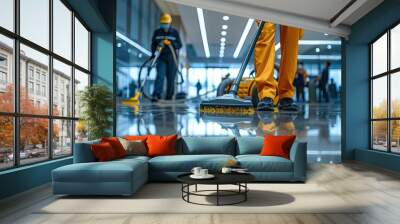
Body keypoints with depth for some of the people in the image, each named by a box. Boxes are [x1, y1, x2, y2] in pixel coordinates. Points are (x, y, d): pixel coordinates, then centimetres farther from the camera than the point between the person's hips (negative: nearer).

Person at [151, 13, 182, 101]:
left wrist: (170, 43, -16)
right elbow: (153, 44, 13)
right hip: (161, 57, 0)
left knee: (171, 77, 3)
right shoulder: (157, 32, 7)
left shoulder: (175, 32, 3)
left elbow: (179, 45, 0)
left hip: (172, 58, 0)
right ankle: (156, 95, -18)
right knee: (160, 76, -13)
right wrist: (153, 54, 4)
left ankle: (169, 96, 16)